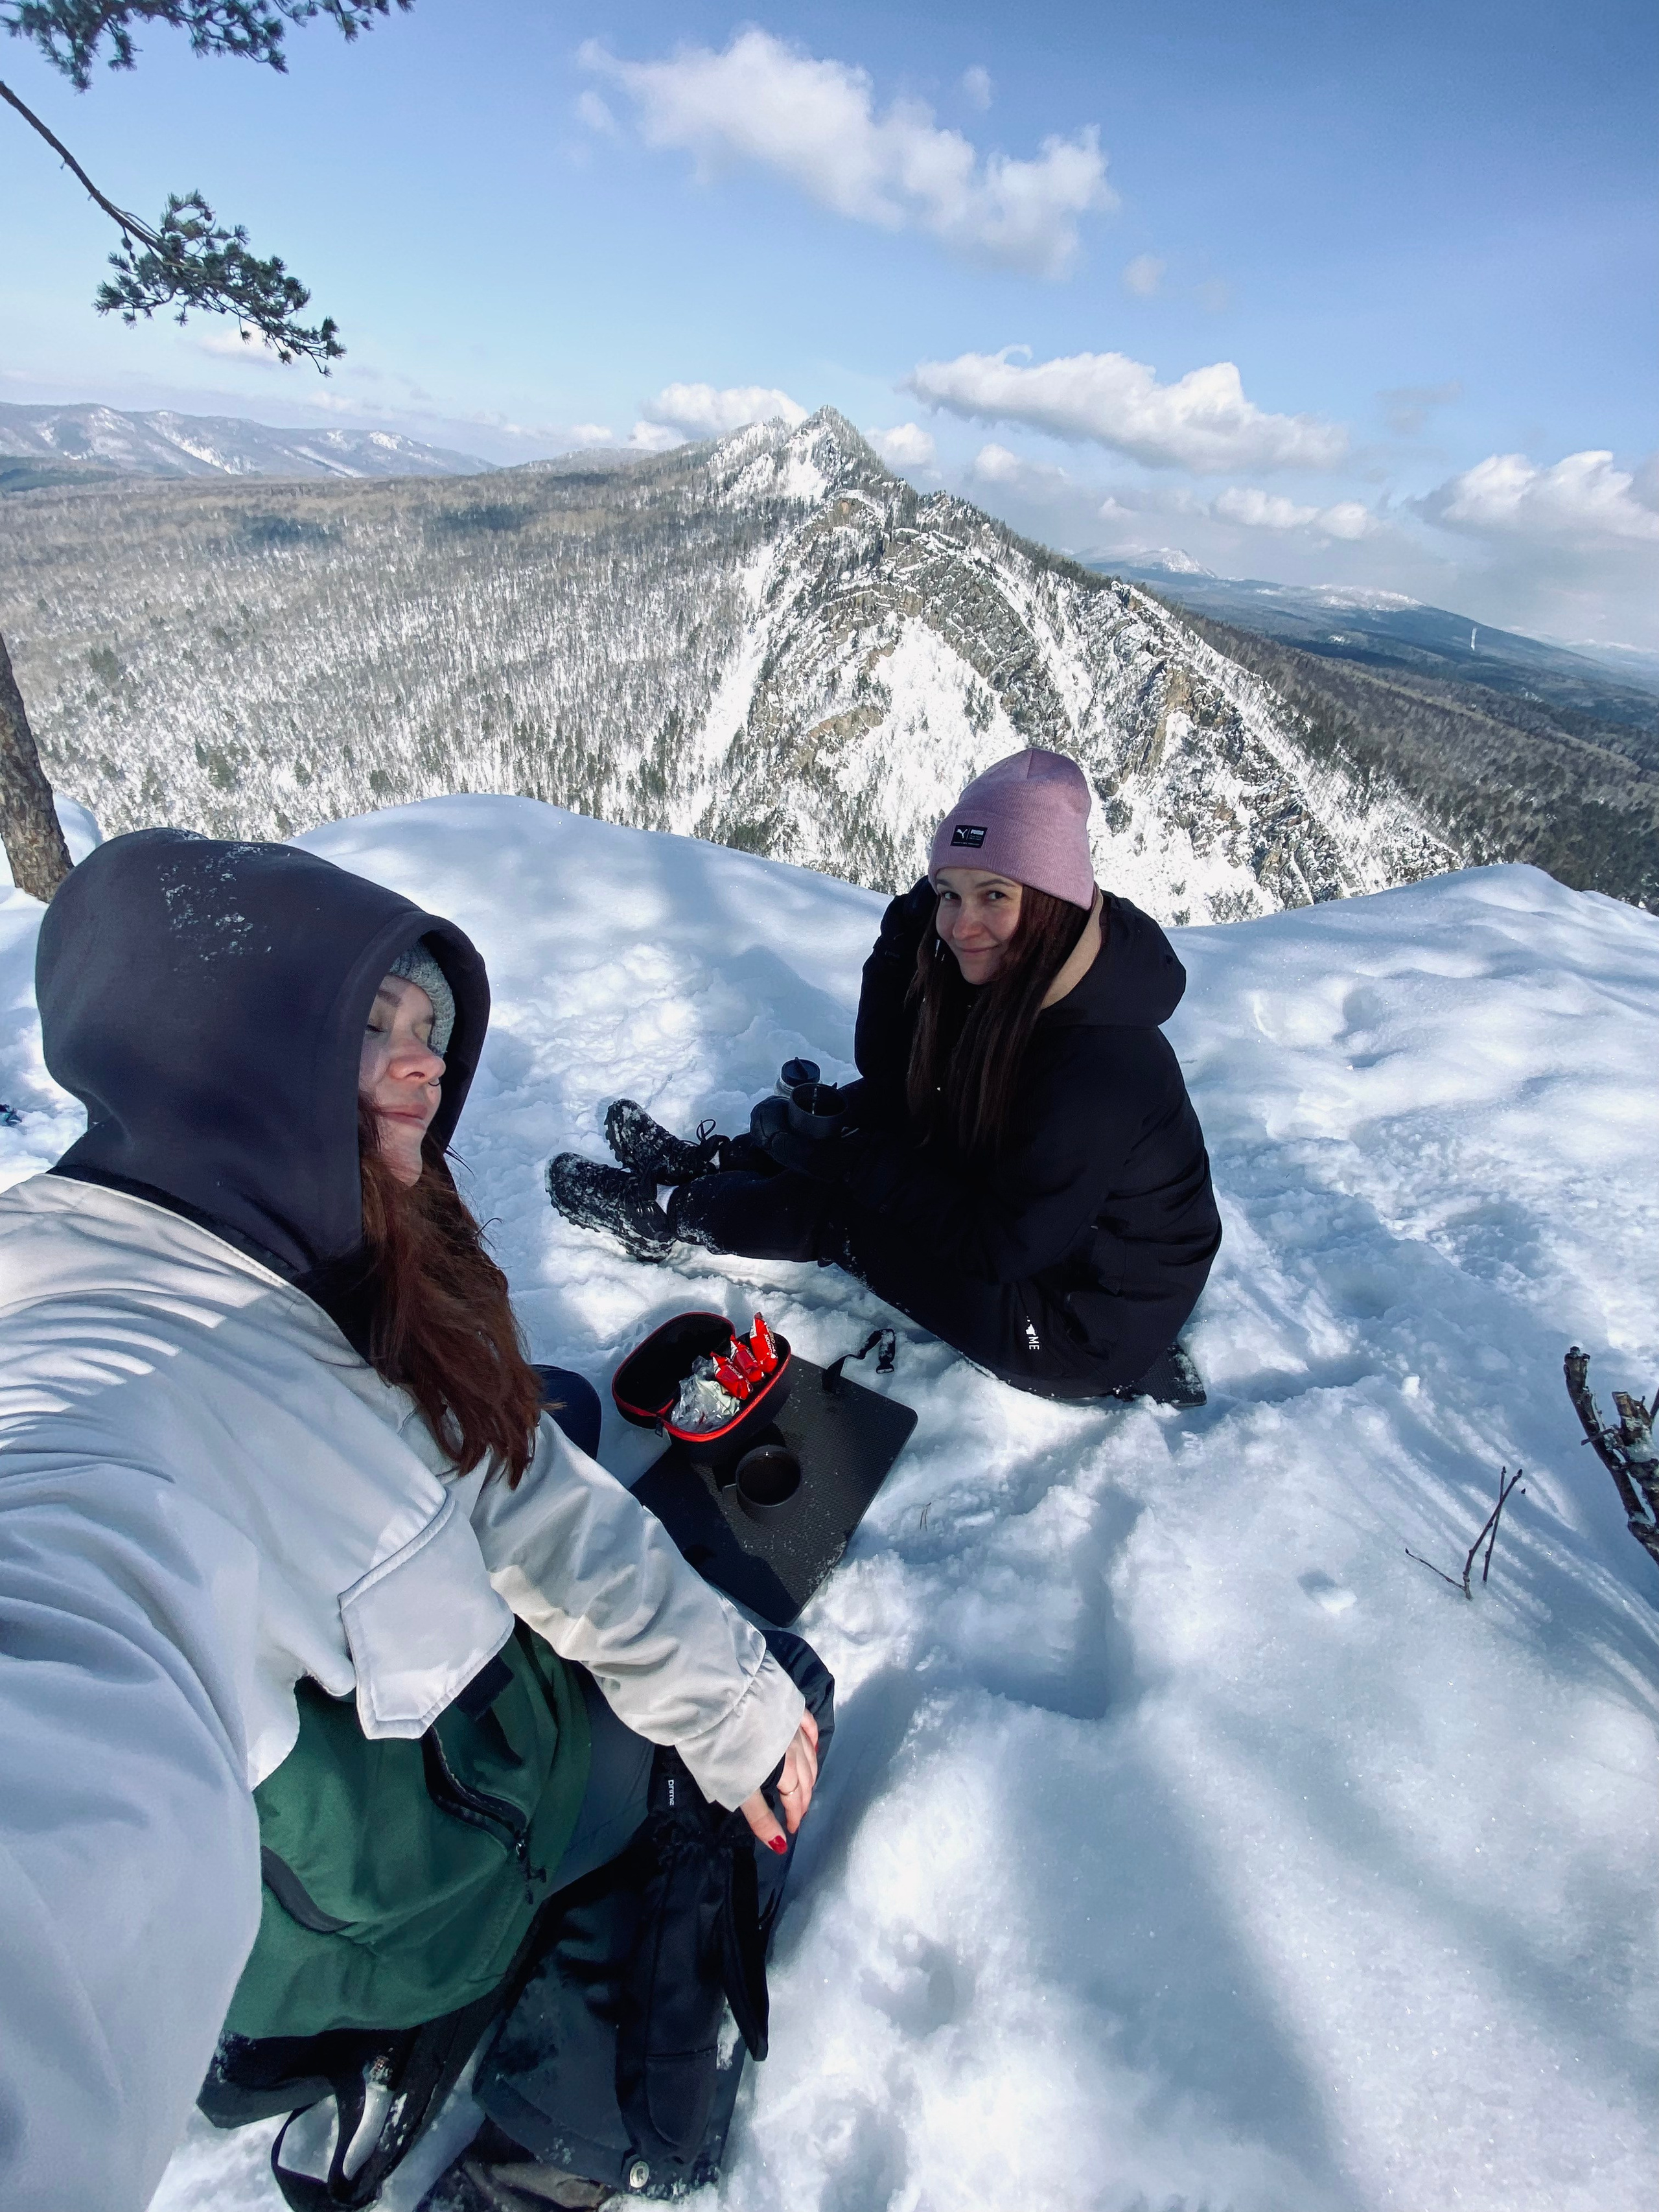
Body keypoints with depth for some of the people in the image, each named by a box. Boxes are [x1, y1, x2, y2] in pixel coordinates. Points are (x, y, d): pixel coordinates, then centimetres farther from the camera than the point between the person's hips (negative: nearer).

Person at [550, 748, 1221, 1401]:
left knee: (836, 1210, -8)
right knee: (872, 1109, 4)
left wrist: (858, 1159, -20)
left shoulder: (1101, 1064, -35)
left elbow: (1001, 1243, -28)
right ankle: (705, 1161, 24)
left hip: (1085, 1330, -7)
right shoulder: (1005, 974, -9)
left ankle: (666, 1216, 17)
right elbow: (885, 1074, -3)